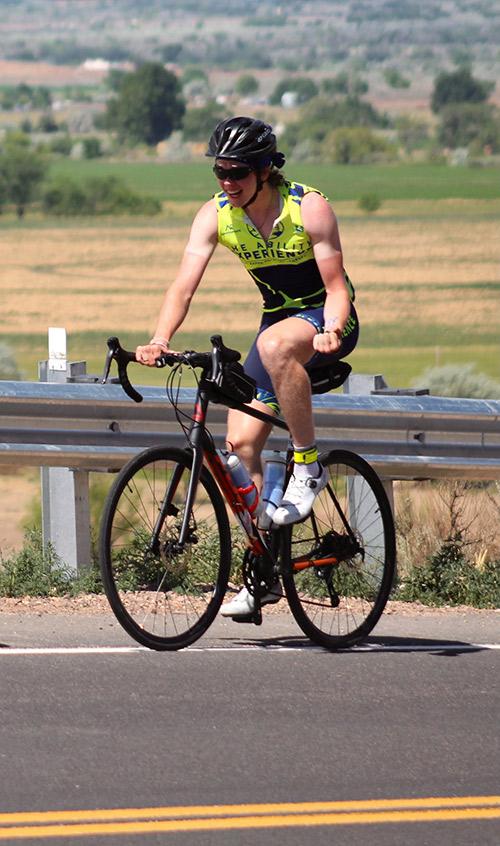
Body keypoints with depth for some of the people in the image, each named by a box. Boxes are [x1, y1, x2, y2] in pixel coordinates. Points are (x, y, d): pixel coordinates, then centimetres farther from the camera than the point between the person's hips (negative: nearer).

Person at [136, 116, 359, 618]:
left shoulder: (308, 208, -21)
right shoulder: (216, 216, -10)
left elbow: (337, 287, -21)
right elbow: (184, 284, -18)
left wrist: (330, 331, -42)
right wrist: (160, 341, -35)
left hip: (327, 318, -5)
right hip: (278, 318, 5)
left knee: (275, 344, -40)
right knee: (241, 441, -5)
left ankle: (308, 467, -25)